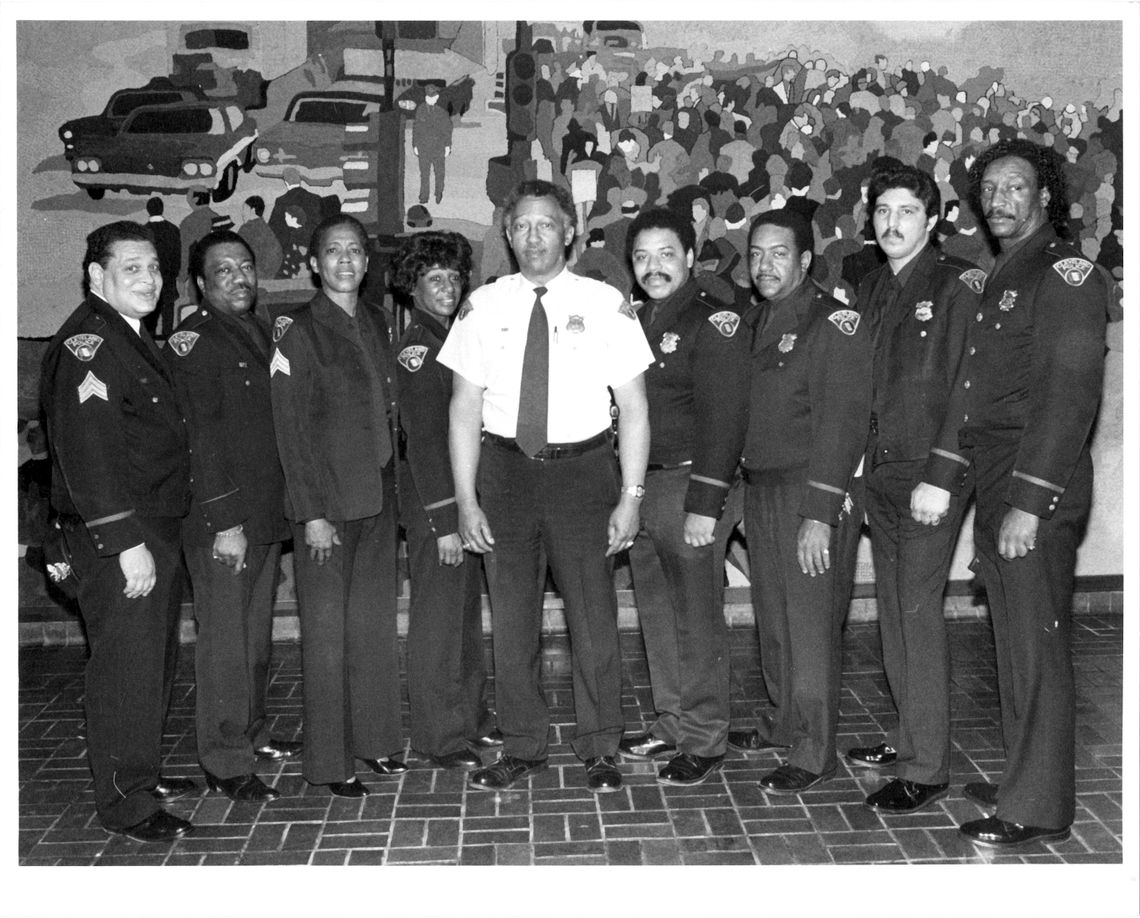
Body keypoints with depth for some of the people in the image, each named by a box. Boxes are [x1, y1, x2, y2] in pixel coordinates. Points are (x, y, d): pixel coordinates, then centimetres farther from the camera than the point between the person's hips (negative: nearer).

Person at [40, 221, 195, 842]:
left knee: (155, 658, 18)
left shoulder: (133, 337, 16)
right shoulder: (85, 343, -16)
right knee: (125, 665, -3)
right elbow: (86, 453, -23)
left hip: (155, 527, 10)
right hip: (115, 537, -10)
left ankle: (141, 773, 33)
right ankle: (123, 804, 9)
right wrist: (126, 541, -25)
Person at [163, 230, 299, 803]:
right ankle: (225, 764, 7)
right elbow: (201, 434, -15)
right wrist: (225, 520, -19)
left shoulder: (261, 332, 16)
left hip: (266, 514, 8)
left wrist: (280, 510, 10)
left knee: (258, 635, 16)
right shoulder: (192, 341, -8)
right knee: (225, 641, -2)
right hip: (220, 520, -8)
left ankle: (251, 734, 30)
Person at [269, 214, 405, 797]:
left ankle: (373, 738, 26)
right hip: (326, 500, -6)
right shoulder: (297, 332, -8)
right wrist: (312, 513, -14)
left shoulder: (375, 321, 10)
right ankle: (329, 760, 12)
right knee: (327, 628, 2)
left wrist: (391, 482, 7)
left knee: (375, 621, 12)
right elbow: (290, 429, -10)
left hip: (378, 493, 6)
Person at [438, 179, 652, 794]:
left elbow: (634, 407, -2)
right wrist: (466, 501, -3)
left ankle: (598, 749, 24)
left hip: (583, 470, -1)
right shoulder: (482, 307, 2)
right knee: (511, 616, 10)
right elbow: (465, 410, 3)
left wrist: (630, 496, -8)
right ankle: (521, 746, 27)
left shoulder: (605, 304, -2)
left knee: (593, 612, 5)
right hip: (506, 469, 2)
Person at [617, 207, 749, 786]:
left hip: (692, 483, -7)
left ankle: (704, 740, 11)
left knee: (697, 618, -1)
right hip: (641, 483, 8)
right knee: (657, 613, 14)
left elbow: (723, 419, -15)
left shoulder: (715, 323, -8)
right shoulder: (636, 320, 15)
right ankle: (672, 723, 27)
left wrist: (704, 504, -19)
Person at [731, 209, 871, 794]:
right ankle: (784, 725, 30)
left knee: (810, 625, -2)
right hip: (759, 488, 7)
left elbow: (842, 422, -15)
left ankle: (813, 754, 9)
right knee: (772, 622, 14)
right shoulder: (756, 323, 14)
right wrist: (741, 492, 7)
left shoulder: (835, 324, -9)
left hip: (814, 494, -7)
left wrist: (820, 512, -20)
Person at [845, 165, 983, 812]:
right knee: (893, 608, 12)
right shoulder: (871, 289, 14)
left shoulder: (961, 284, -7)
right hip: (879, 472, 7)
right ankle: (910, 737, 26)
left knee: (918, 610, -7)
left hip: (932, 472, -7)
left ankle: (928, 769, 2)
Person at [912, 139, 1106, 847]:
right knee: (1013, 641, 14)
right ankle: (1022, 778, 27)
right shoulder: (1001, 278, 19)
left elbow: (1071, 395, -17)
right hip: (995, 484, 8)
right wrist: (941, 476, 9)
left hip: (1040, 489, -8)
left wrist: (1029, 502, -21)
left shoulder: (1066, 273, -9)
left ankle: (1038, 808, 8)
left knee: (1038, 644, -2)